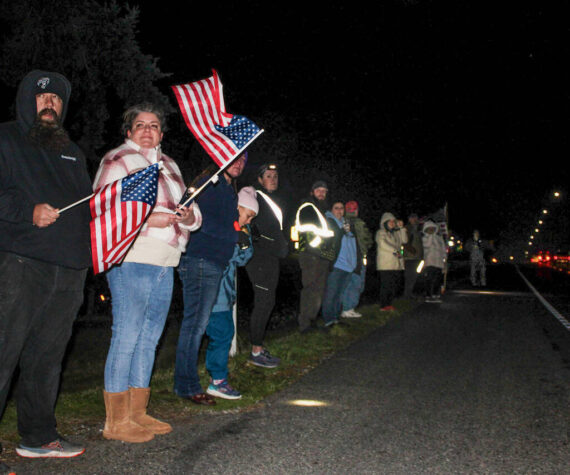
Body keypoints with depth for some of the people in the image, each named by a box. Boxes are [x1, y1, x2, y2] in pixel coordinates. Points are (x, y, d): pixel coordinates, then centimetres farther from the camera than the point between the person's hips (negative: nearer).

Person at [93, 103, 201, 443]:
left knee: (150, 337, 10)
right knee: (126, 337, -7)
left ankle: (138, 413, 19)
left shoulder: (169, 165, 22)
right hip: (132, 259, -7)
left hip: (166, 263, 8)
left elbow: (191, 211, 24)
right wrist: (149, 219, -18)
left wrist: (189, 215, 0)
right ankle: (116, 421, 0)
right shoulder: (118, 160, 1)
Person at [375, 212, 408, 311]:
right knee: (386, 285, -10)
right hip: (386, 265, -7)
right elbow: (383, 244, -15)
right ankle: (384, 305, -5)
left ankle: (389, 304, 15)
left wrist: (401, 228, 5)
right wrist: (395, 251, -19)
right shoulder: (381, 233, 0)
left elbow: (404, 240, 12)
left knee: (395, 285, 6)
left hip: (397, 264, 7)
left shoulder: (396, 233, 23)